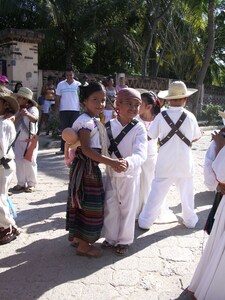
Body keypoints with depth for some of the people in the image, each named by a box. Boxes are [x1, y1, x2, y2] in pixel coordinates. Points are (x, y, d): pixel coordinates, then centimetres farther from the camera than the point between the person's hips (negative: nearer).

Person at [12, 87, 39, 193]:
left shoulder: (33, 109, -13)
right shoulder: (18, 110, 9)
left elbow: (35, 119, -36)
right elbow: (14, 122, 17)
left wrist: (27, 114, -56)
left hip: (30, 140, -6)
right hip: (19, 140, 6)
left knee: (29, 162, -2)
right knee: (19, 162, 8)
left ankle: (31, 184, 10)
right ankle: (21, 183, 18)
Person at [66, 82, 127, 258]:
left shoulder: (94, 121, 13)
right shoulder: (87, 122, -19)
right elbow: (86, 150, -29)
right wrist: (111, 162, -33)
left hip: (89, 168, 10)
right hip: (86, 169, -10)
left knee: (83, 204, 19)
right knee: (90, 206, 0)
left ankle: (77, 237, 34)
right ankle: (83, 245, 14)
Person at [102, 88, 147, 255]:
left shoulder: (139, 128, -16)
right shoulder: (108, 126, -4)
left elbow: (141, 153, -27)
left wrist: (127, 162, -46)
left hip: (130, 175, -3)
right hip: (111, 174, 4)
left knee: (127, 209, 11)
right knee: (110, 207, 15)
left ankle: (124, 241, 30)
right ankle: (111, 238, 36)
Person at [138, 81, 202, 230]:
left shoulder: (161, 116, -10)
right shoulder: (190, 116, -8)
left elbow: (150, 136, -3)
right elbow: (195, 138, 5)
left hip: (165, 163, 0)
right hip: (185, 163, 1)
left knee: (157, 192, 8)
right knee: (187, 193, 17)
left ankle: (145, 221, 17)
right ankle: (190, 220, 33)